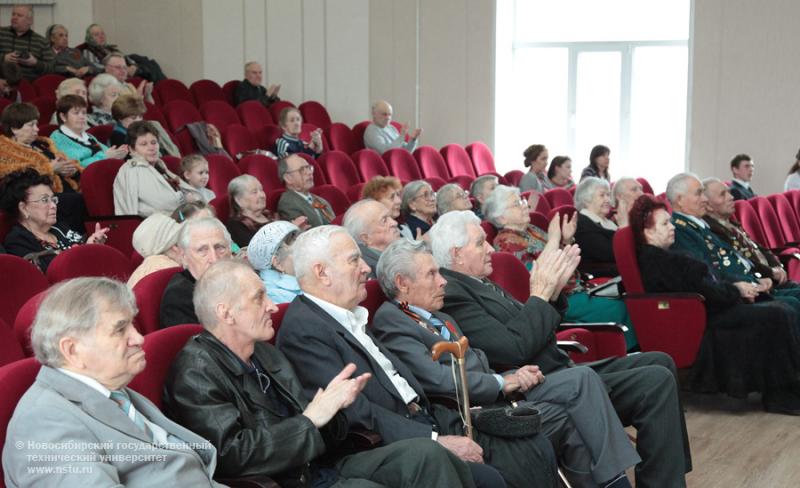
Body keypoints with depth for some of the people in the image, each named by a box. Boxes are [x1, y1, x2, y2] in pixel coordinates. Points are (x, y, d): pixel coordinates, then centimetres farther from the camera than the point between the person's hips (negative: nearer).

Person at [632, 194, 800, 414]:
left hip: (708, 309, 11)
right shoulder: (656, 260, -17)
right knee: (776, 317, -17)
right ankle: (782, 395, -9)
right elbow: (704, 292, -19)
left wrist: (734, 288, 2)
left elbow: (705, 281, 17)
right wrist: (736, 290, -6)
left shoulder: (660, 255, 17)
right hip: (704, 318, -11)